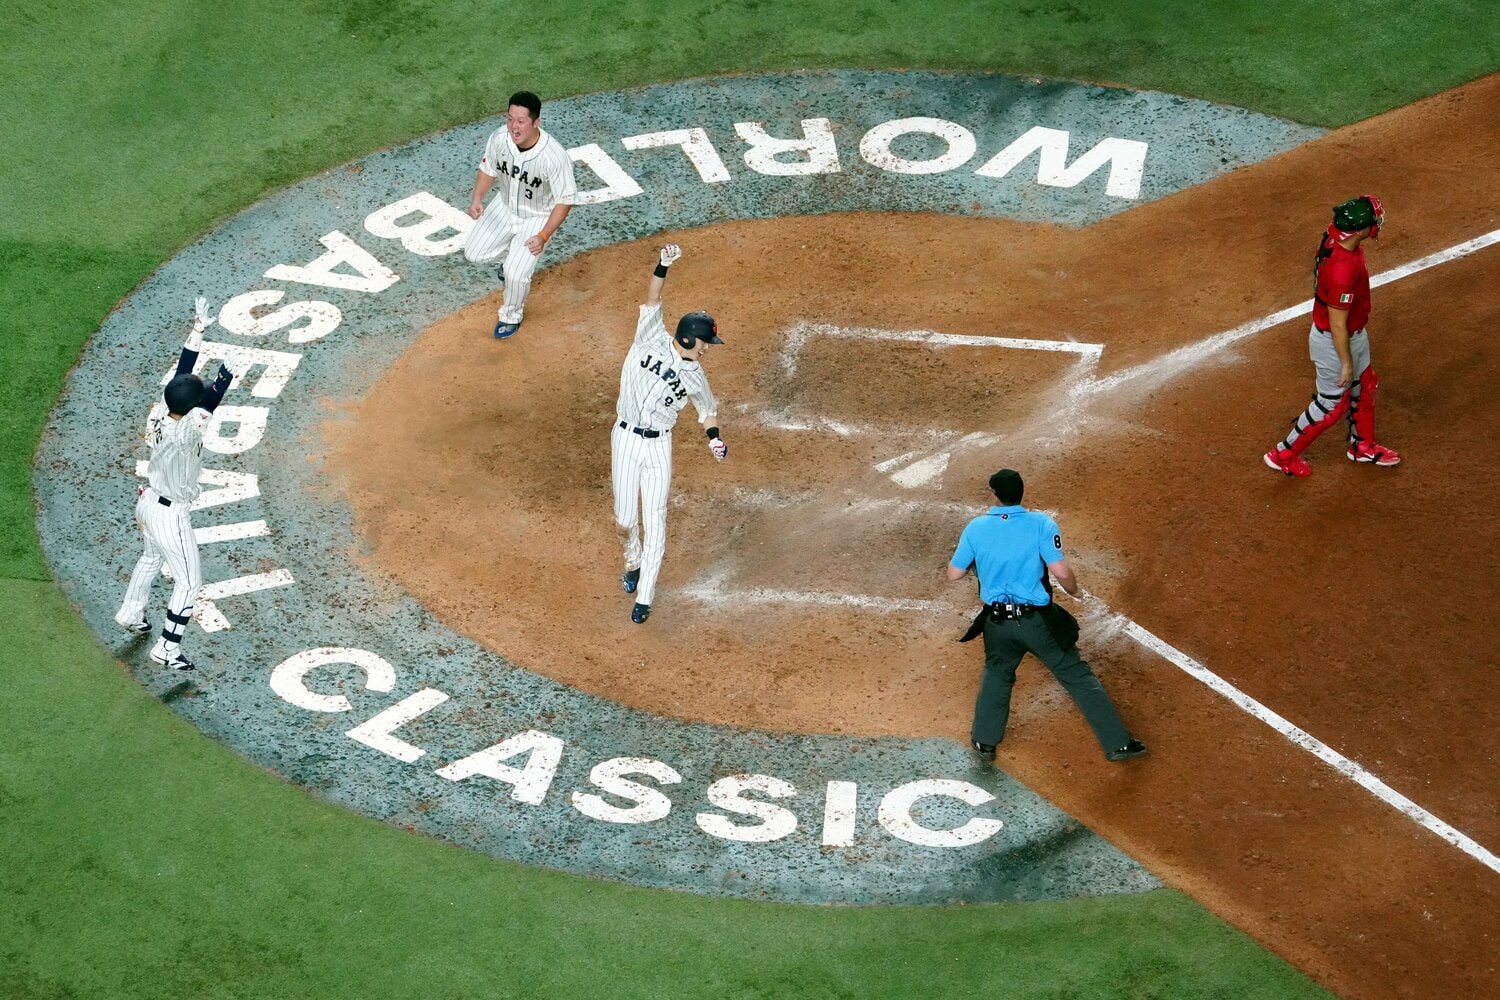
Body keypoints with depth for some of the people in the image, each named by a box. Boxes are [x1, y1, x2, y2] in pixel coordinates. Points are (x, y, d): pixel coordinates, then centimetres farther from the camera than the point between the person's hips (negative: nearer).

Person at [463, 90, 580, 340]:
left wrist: (543, 236, -31)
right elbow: (488, 169, -2)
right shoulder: (499, 137, -23)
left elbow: (565, 200, -25)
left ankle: (511, 316, 18)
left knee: (515, 273, -15)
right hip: (505, 205, 5)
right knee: (473, 253, 6)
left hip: (537, 217, -5)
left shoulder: (555, 157, -36)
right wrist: (477, 199, -19)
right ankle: (512, 257, 39)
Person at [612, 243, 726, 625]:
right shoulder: (651, 339, -4)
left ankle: (644, 598, 5)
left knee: (655, 524, -4)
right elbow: (652, 301, -13)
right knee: (625, 520, 5)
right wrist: (662, 267, -28)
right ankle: (634, 562, 38)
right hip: (626, 439, -1)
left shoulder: (694, 375, 2)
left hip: (658, 447, 1)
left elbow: (707, 407, 17)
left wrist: (714, 436, -1)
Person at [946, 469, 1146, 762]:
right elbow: (1061, 571, -17)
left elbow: (953, 573, 3)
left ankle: (984, 741, 33)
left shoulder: (976, 528, -4)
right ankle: (1117, 743, 8)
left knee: (996, 674, 28)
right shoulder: (1041, 524, -12)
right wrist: (1074, 590, 4)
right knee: (1078, 677, 6)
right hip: (1038, 620, -2)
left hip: (998, 622, 2)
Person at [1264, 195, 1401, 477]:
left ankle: (1362, 446, 49)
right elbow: (1337, 324, -29)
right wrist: (1346, 363, -17)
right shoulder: (1342, 270, -40)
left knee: (1364, 387, 26)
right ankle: (1284, 454, 28)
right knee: (1332, 405, 11)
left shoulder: (1334, 238, -12)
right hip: (1334, 343, -9)